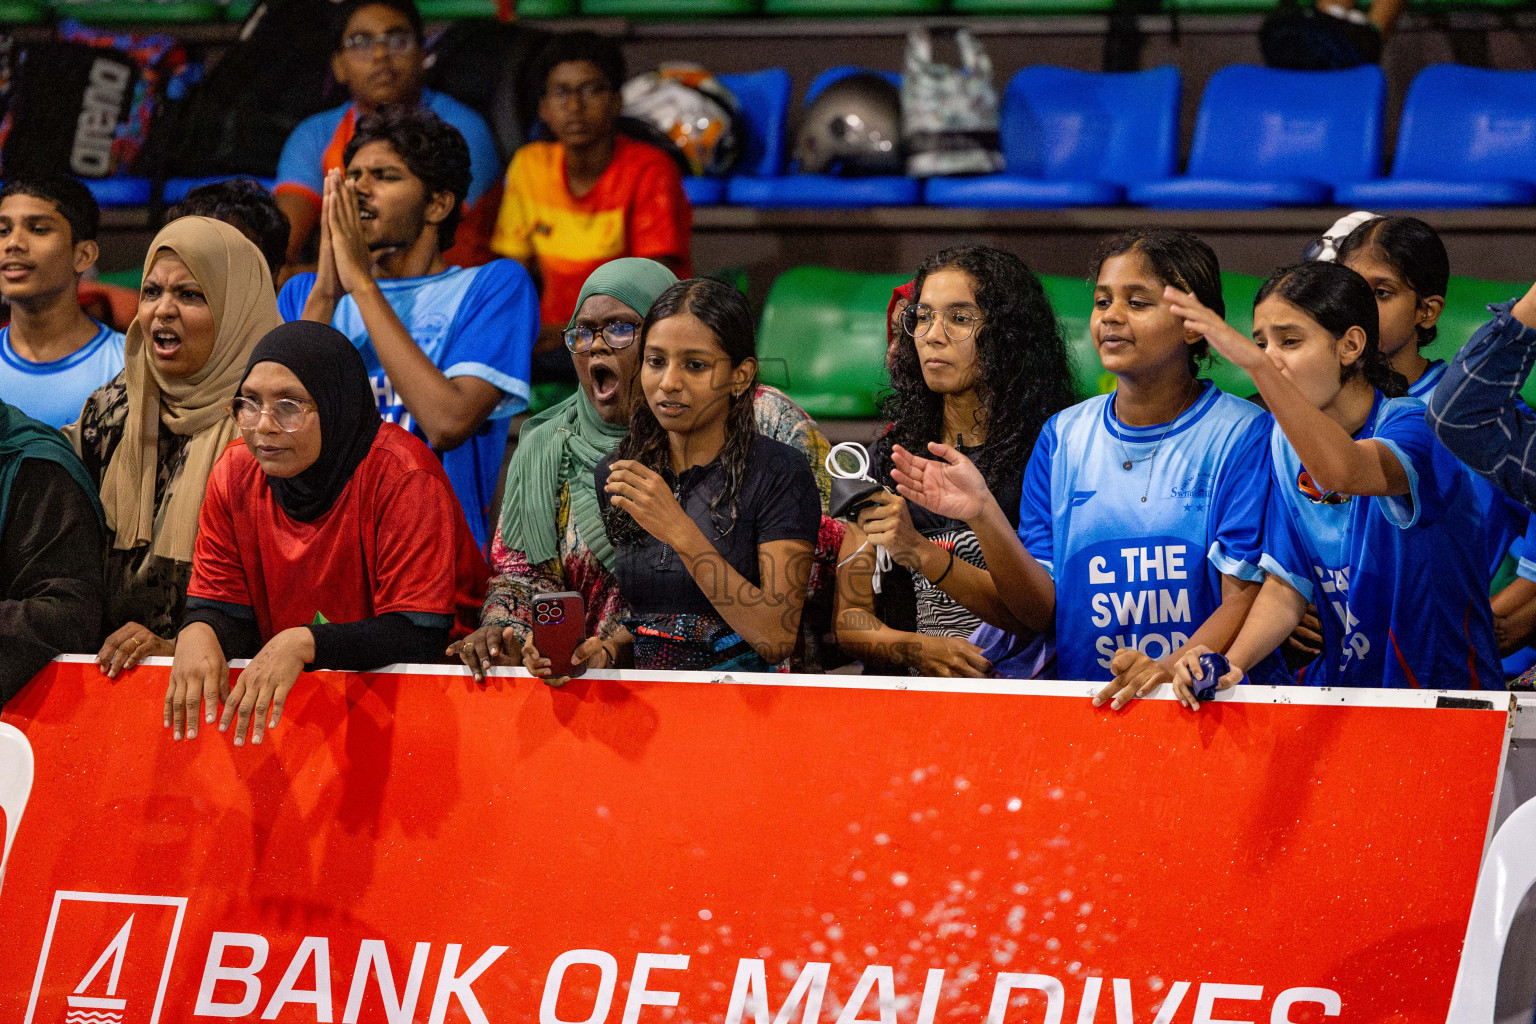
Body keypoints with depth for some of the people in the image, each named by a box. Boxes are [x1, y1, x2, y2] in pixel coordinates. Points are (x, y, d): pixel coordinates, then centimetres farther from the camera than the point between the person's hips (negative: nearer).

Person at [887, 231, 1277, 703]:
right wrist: (984, 516, -4)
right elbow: (1044, 610, 10)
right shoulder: (1063, 437, 14)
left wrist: (1173, 669, -23)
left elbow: (1245, 595, -6)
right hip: (1084, 703, 2)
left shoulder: (1244, 435, 1)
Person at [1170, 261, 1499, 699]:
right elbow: (1287, 586, 9)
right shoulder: (1290, 444, 7)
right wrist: (1229, 662, -11)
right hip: (1342, 688, 6)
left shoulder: (1412, 426, -14)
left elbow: (1343, 472, -38)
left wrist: (1256, 363, -48)